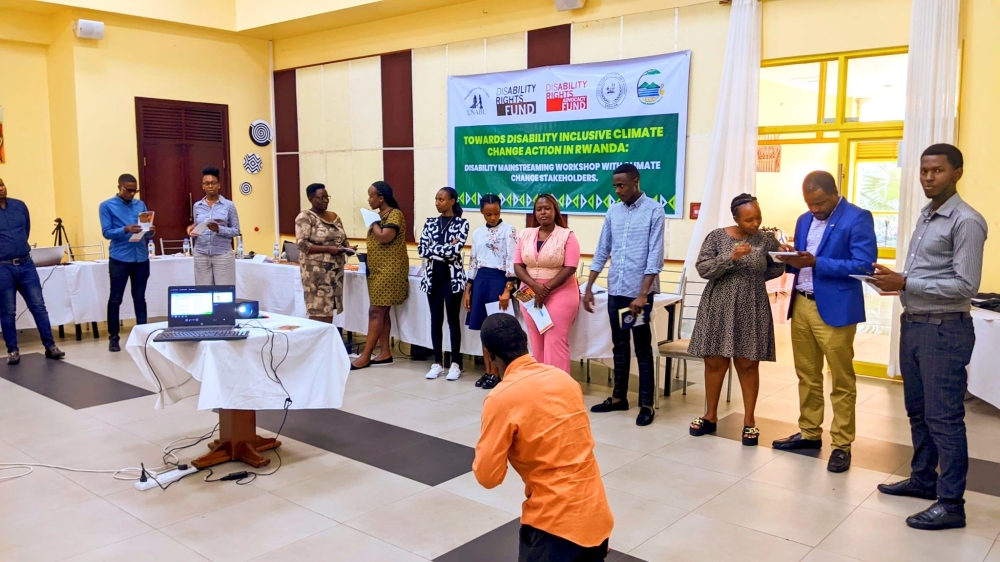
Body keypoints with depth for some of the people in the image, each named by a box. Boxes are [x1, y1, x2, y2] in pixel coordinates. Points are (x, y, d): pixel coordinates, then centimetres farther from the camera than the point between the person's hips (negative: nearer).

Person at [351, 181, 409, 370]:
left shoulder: (394, 214, -13)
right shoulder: (380, 215, 15)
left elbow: (384, 237, -26)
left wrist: (373, 223, -10)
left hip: (388, 271, -9)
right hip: (378, 270, 9)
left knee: (376, 312, -8)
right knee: (382, 312, 9)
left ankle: (366, 356, -6)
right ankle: (385, 353, 13)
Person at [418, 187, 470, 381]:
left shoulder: (461, 223, -3)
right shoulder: (430, 222, 8)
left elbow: (455, 251, -16)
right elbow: (421, 249, -3)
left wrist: (434, 249, -9)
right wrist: (446, 248, -10)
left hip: (453, 276, -4)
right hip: (433, 275, 4)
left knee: (453, 320, 3)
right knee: (436, 320, 8)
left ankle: (455, 363, 11)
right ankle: (438, 363, 16)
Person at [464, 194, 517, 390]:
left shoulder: (509, 230, -5)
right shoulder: (478, 233, 12)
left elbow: (512, 262, -11)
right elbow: (473, 262, 15)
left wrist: (507, 290, -17)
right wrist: (468, 290, 10)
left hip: (499, 280, -6)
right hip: (480, 281, 6)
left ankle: (495, 374, 7)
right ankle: (487, 371, 17)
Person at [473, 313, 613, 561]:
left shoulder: (501, 398, -15)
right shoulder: (564, 378, 4)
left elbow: (488, 476, -10)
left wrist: (486, 443, 6)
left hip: (557, 519, -6)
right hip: (596, 511, 6)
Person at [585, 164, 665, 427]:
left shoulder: (653, 210, -8)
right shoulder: (613, 211, 8)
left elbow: (655, 256, -13)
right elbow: (602, 251, 13)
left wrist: (642, 294, -19)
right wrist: (589, 288, 9)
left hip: (639, 290, -5)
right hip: (615, 289, 5)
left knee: (642, 348, 2)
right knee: (619, 345, 14)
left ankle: (646, 404, 10)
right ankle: (619, 396, 25)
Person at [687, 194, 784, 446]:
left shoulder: (766, 240, -1)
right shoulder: (716, 237, -5)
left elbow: (778, 267, 12)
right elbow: (703, 269, -13)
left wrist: (753, 278, 2)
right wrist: (731, 257, -25)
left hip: (752, 310, 0)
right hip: (719, 307, 0)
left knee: (748, 365, 6)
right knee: (714, 362, 7)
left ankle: (749, 421, 18)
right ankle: (710, 416, 22)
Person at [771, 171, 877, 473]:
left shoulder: (858, 218, -9)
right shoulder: (804, 220, 14)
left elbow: (864, 265, -16)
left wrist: (817, 263, -22)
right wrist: (790, 259, -5)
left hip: (835, 309, -7)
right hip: (801, 305, 7)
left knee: (842, 381, 2)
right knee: (807, 376, 15)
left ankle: (842, 444, 10)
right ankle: (809, 433, 27)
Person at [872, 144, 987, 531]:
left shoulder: (966, 221, -13)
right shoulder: (926, 217, 14)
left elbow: (965, 285, -19)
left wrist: (905, 284, -20)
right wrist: (894, 278, 1)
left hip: (945, 329, -9)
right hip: (913, 324, 9)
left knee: (944, 417, -2)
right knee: (917, 411, 17)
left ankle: (951, 503, 7)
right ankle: (923, 479, 31)